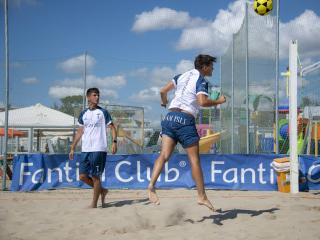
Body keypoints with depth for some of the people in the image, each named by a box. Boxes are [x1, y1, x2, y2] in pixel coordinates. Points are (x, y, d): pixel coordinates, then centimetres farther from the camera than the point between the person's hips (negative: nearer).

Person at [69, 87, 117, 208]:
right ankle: (102, 190, 23)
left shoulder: (103, 112, 1)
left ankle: (94, 204, 6)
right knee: (83, 176, 2)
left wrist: (114, 142, -14)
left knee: (95, 176, -4)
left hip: (99, 149, -5)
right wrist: (72, 148, 15)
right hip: (85, 150, 5)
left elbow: (112, 128, 1)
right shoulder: (83, 114, 13)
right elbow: (80, 132, 18)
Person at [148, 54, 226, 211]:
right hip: (185, 119, -6)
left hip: (170, 116, 6)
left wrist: (164, 102, 37)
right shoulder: (201, 80, -2)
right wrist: (218, 102, -2)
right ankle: (201, 196, 3)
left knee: (164, 155, -1)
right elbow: (202, 101, -18)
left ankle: (151, 186, -19)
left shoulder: (183, 76, 18)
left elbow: (163, 91, 17)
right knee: (194, 160, 0)